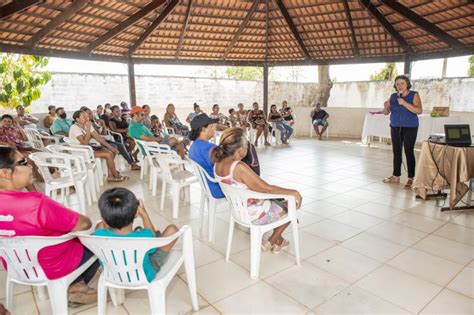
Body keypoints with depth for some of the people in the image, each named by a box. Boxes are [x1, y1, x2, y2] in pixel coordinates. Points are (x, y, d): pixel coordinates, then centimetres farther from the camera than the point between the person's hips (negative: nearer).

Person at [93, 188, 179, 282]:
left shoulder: (99, 235, -34)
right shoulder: (144, 237, -38)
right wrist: (144, 214, -5)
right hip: (144, 277, -2)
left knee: (100, 225, 12)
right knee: (172, 229, 0)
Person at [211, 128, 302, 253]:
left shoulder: (218, 164, -7)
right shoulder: (239, 167, -33)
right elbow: (267, 188, -27)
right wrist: (294, 192, -16)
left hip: (239, 209, 8)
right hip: (255, 215, -8)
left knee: (280, 201, 28)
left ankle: (278, 241, 39)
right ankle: (270, 243, 26)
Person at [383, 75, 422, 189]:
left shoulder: (414, 95, -3)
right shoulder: (393, 96, 7)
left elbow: (419, 110, -15)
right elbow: (386, 112, 9)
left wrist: (404, 103, -22)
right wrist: (385, 106, -13)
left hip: (410, 128, -4)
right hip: (395, 127, 4)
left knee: (409, 152, -6)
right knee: (396, 151, 7)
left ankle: (411, 179, -1)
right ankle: (396, 176, 15)